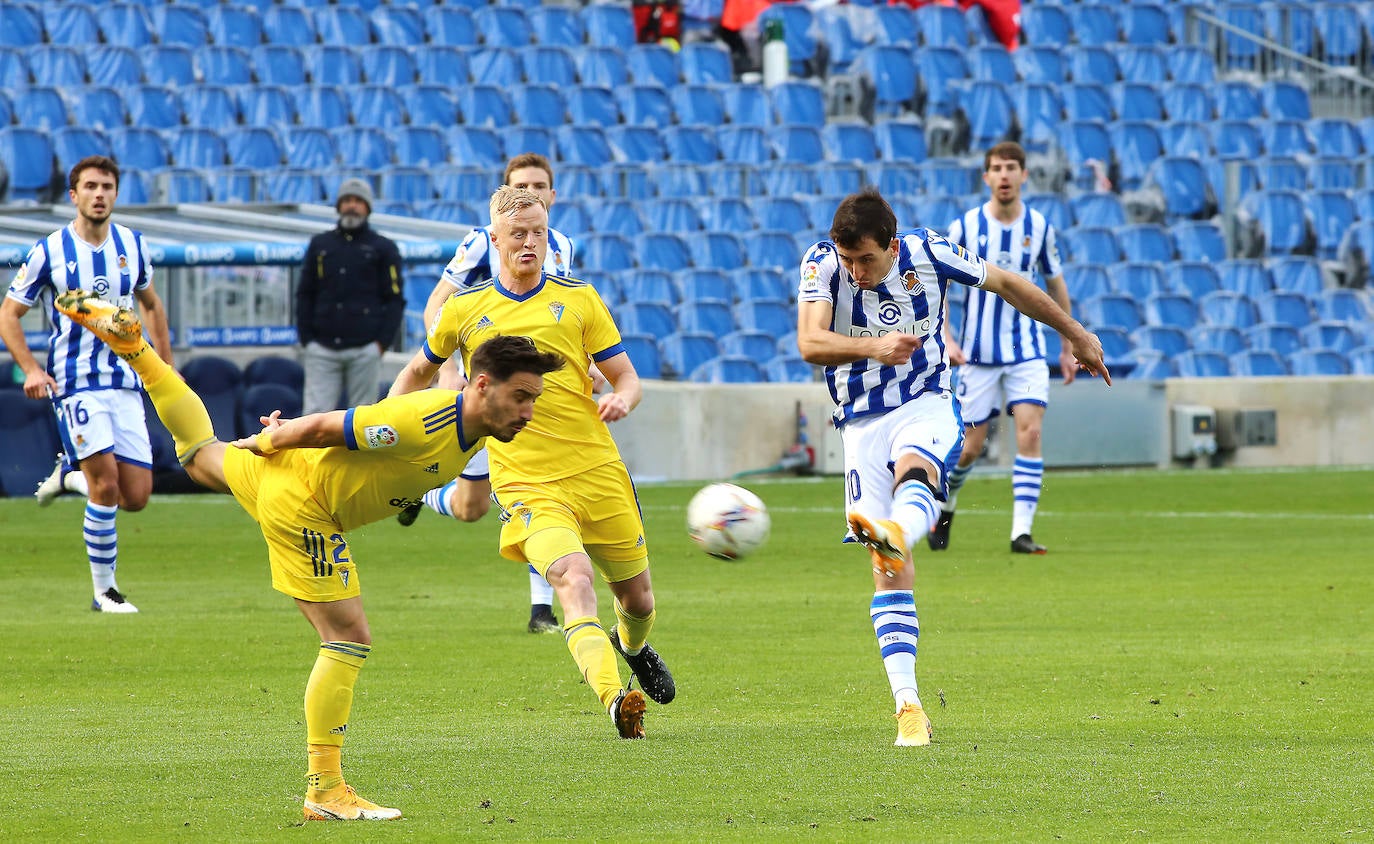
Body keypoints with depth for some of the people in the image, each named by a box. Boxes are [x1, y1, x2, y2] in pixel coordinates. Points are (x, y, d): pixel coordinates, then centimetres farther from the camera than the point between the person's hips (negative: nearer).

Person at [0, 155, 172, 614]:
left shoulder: (132, 245, 6)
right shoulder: (49, 251, -6)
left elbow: (150, 303, 23)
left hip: (125, 382, 4)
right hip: (75, 382, -4)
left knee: (136, 497, -2)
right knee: (106, 482, -17)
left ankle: (69, 474, 28)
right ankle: (104, 590, -3)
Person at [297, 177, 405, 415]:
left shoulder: (383, 248, 8)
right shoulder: (320, 244, 15)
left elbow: (395, 300, 4)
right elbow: (305, 295, 16)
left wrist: (382, 342, -6)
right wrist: (306, 340, 5)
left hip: (364, 350, -2)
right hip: (322, 349, 2)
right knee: (315, 413, -8)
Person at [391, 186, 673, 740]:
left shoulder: (578, 299, 7)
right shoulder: (463, 310, 7)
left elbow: (627, 378, 9)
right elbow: (420, 372, 24)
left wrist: (621, 399, -14)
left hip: (598, 471, 2)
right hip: (526, 484, -2)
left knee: (637, 598, 13)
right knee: (573, 581, -28)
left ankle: (633, 646, 51)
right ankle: (615, 699, -43)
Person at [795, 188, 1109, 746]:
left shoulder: (928, 254, -9)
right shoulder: (822, 263, -11)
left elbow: (1006, 284, 8)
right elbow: (809, 343, -26)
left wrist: (1076, 334, 17)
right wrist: (874, 348, -44)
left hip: (927, 406, -1)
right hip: (861, 421, 1)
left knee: (913, 471, -38)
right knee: (889, 569, -8)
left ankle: (894, 532, -72)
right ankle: (908, 705, -11)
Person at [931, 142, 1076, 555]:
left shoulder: (1039, 227, 0)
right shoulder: (965, 227, -6)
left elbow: (1056, 285, 12)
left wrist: (1068, 347, 13)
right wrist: (945, 339, -14)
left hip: (1027, 351, 1)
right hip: (978, 352, -1)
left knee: (1030, 431, -16)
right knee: (971, 446, 2)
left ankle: (1021, 532, -15)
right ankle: (944, 504, 33)